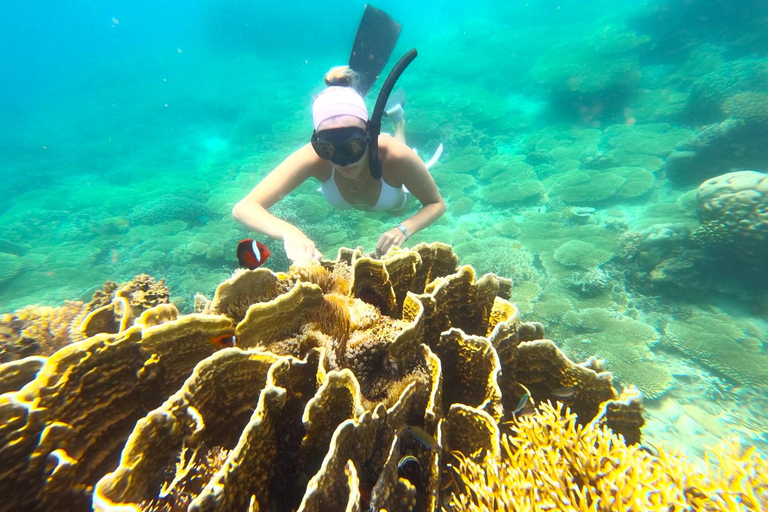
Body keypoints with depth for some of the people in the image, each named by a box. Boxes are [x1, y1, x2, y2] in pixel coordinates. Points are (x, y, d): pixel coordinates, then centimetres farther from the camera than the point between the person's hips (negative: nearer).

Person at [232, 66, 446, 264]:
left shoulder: (395, 155, -45)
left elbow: (437, 204, -30)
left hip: (393, 204, 0)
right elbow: (243, 208, -45)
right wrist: (289, 231, -65)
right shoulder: (313, 157, -43)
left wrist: (403, 229, -49)